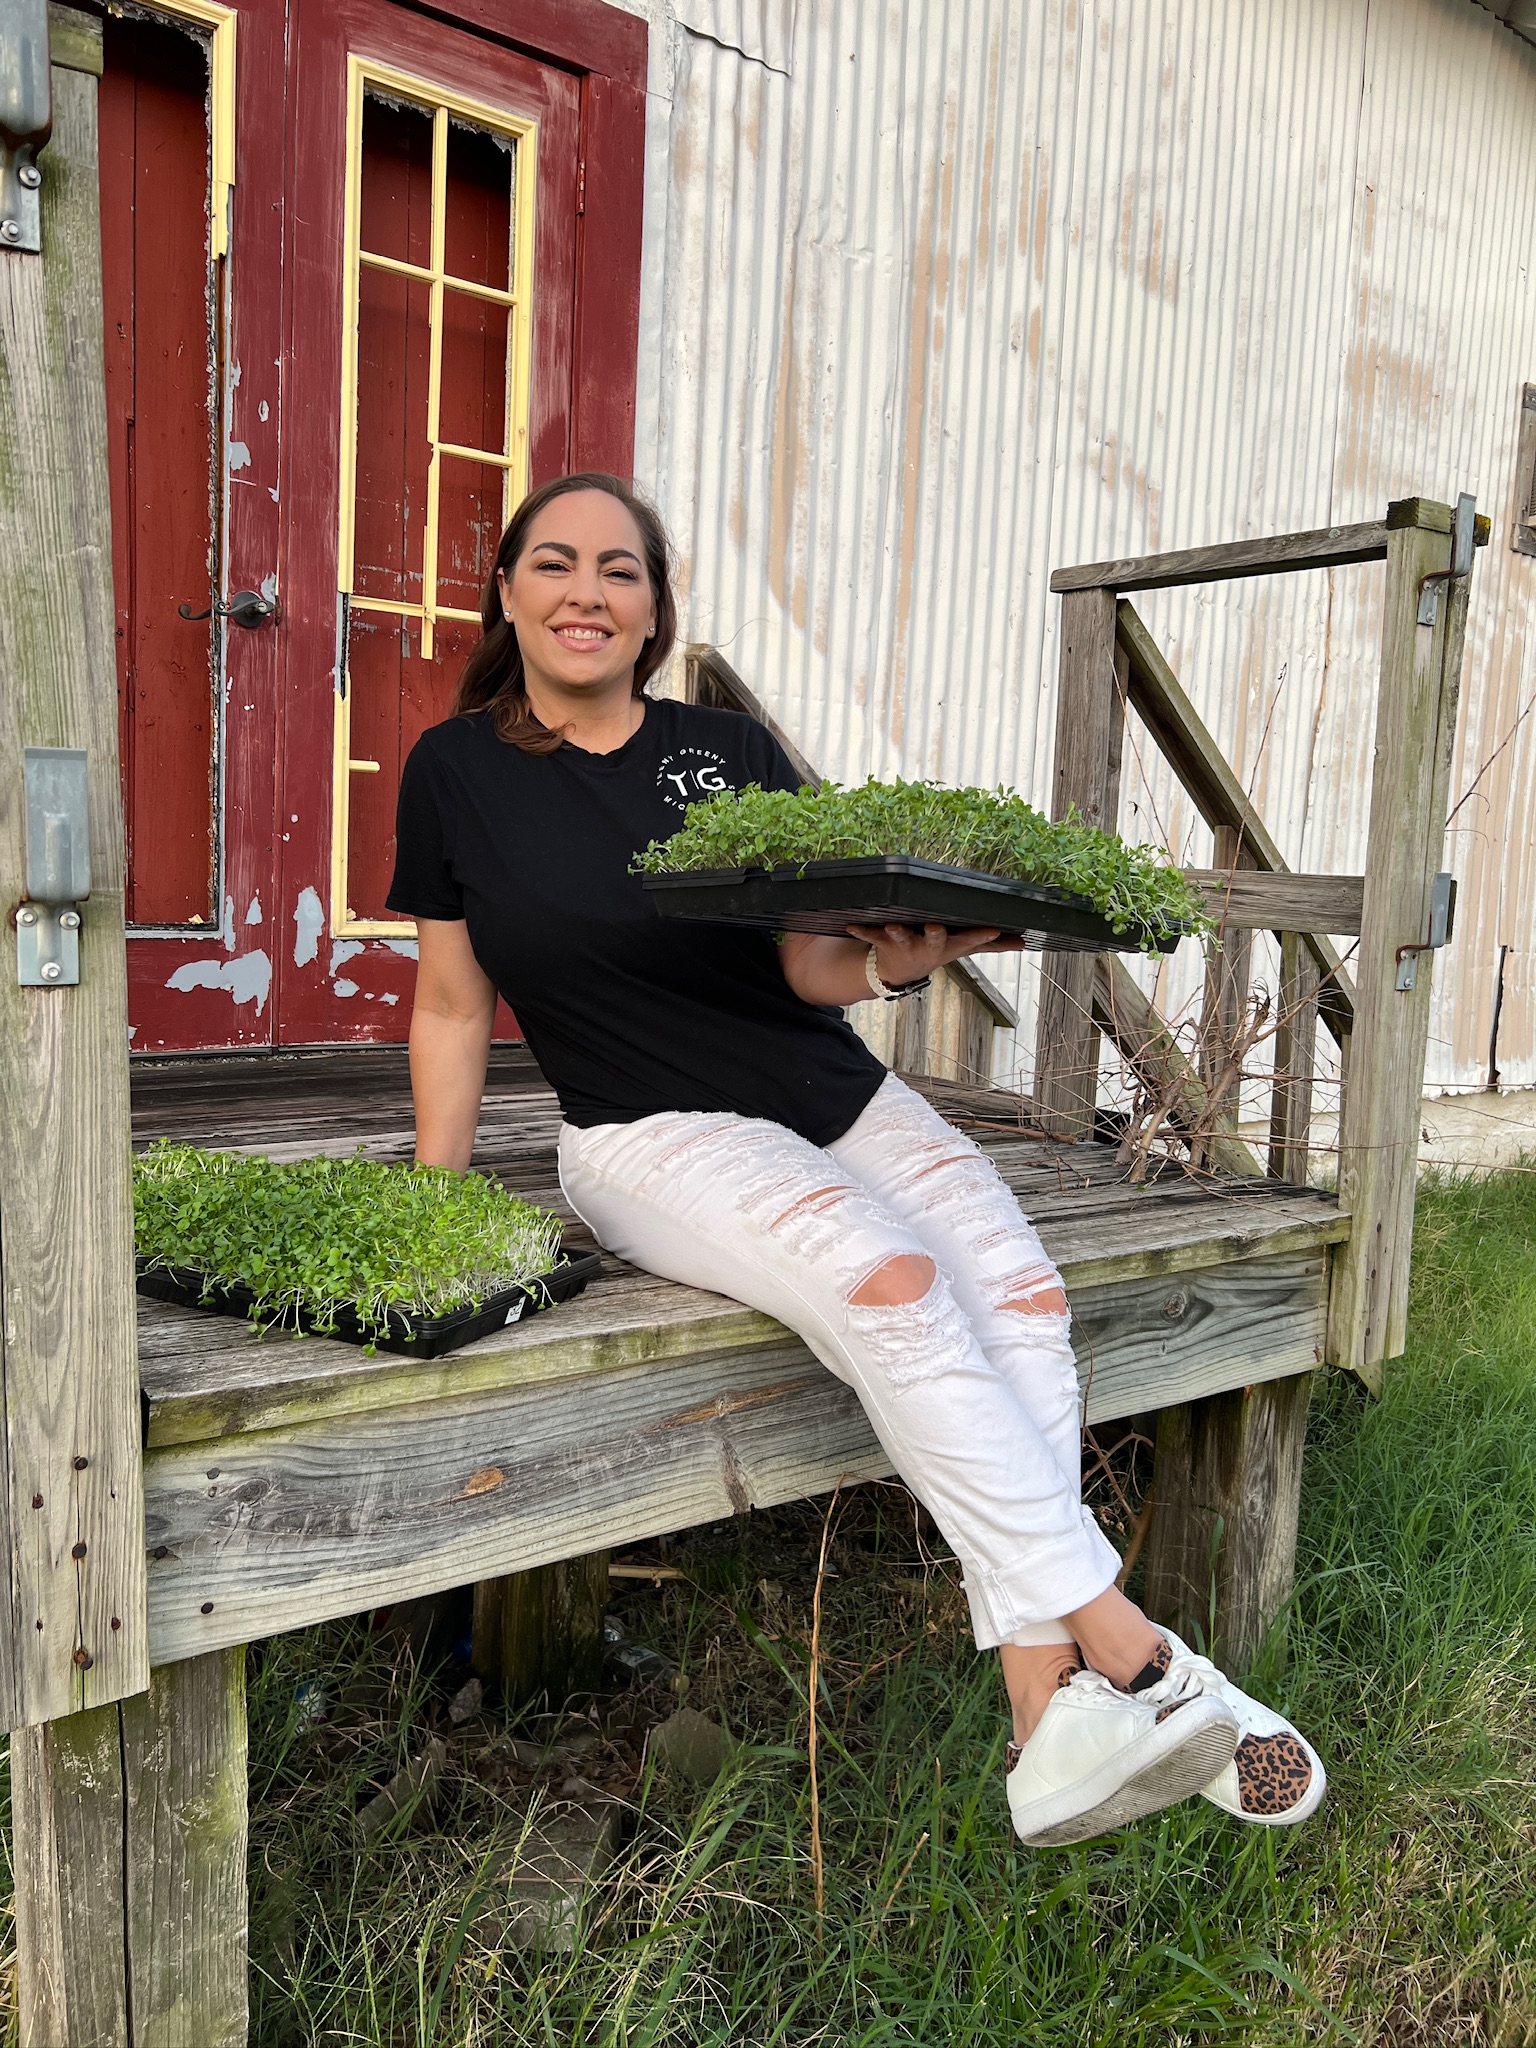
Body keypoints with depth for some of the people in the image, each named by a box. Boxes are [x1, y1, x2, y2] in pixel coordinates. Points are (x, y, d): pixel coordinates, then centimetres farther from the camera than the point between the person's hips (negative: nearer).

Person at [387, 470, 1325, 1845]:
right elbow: (451, 1007, 10)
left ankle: (1050, 1719, -20)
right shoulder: (457, 773, 5)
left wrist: (896, 958, -22)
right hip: (657, 1136, -3)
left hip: (839, 1096, 4)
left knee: (1022, 1288, -22)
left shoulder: (729, 751, 8)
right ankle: (1130, 1653, -22)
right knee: (887, 1280, -30)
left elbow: (815, 969, 1)